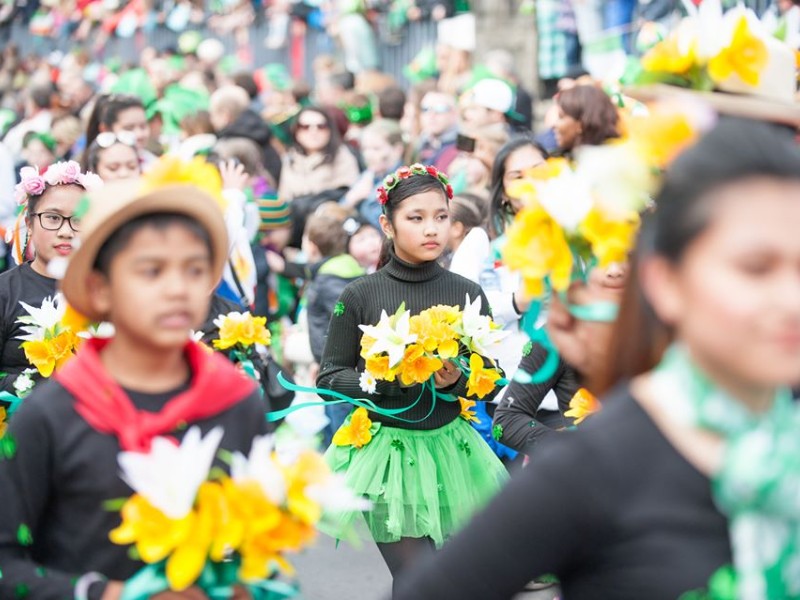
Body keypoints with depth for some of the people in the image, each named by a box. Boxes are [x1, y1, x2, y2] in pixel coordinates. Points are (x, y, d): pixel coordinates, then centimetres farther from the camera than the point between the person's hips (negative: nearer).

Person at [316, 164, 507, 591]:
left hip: (449, 448, 3)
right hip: (386, 449, -3)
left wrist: (458, 381, -16)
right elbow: (329, 379, -1)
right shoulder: (361, 295, -5)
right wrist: (385, 379, -17)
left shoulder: (468, 294, 0)